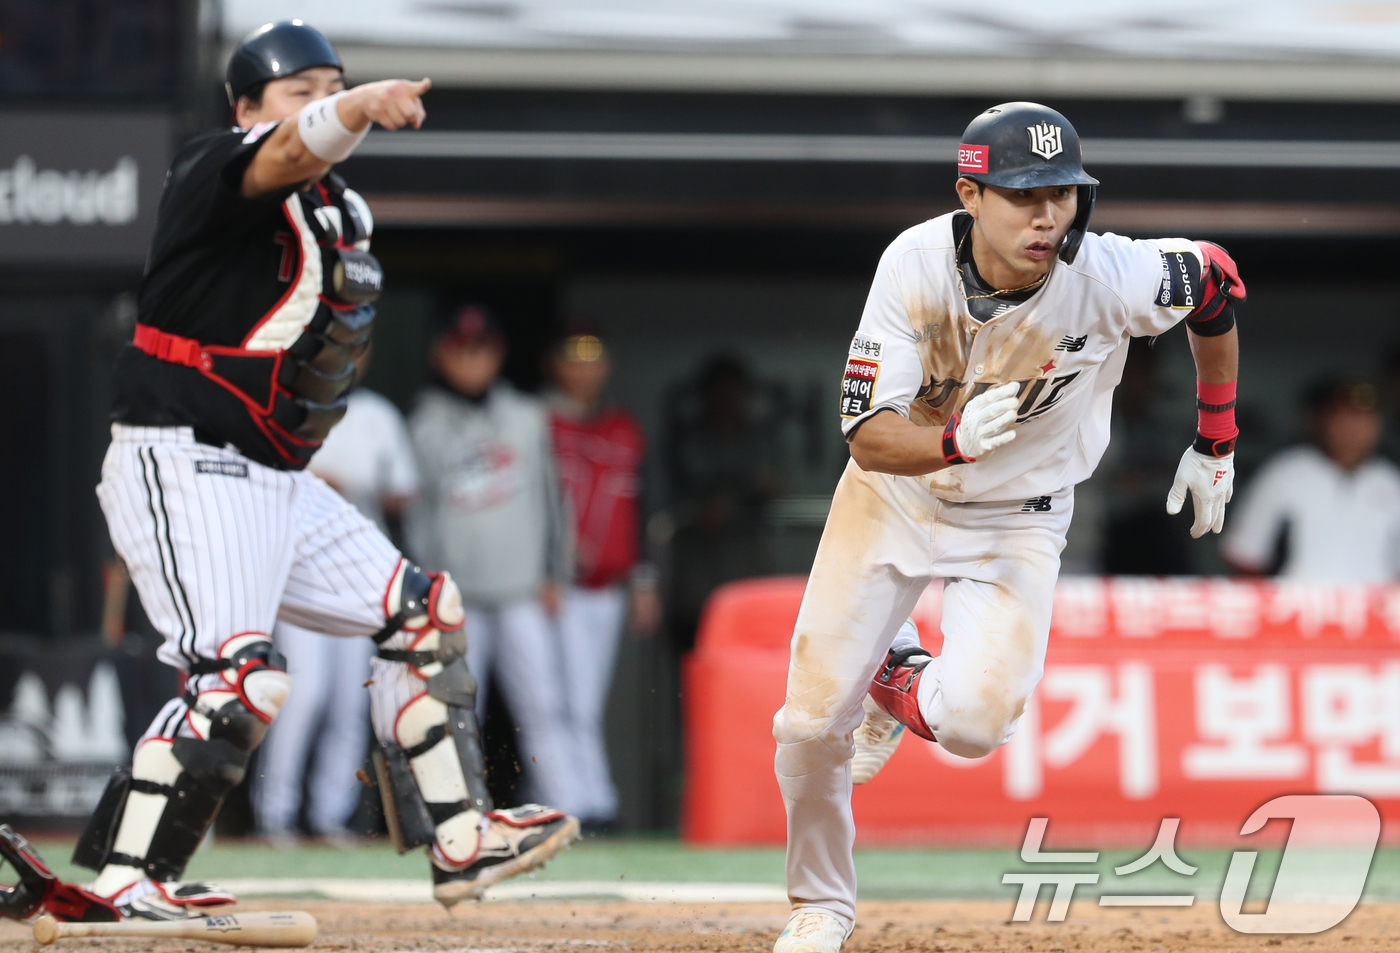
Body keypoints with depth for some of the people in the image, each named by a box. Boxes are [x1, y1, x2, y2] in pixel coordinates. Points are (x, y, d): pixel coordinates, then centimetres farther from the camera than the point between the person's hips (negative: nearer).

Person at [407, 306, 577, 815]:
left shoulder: (527, 419, 9)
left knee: (542, 706, -7)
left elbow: (550, 498, 12)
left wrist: (552, 576, 7)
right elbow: (415, 511, 6)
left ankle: (565, 813, -8)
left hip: (522, 595, 0)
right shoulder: (425, 426, 5)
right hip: (456, 598, 0)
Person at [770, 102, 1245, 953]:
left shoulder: (1110, 278, -26)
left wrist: (1216, 444, 5)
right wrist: (956, 439, -49)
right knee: (811, 721, -4)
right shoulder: (916, 266, -26)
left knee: (974, 723, -21)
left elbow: (1218, 281, -3)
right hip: (894, 492, 0)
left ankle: (904, 686, 17)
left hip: (1017, 522, 0)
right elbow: (869, 436, -26)